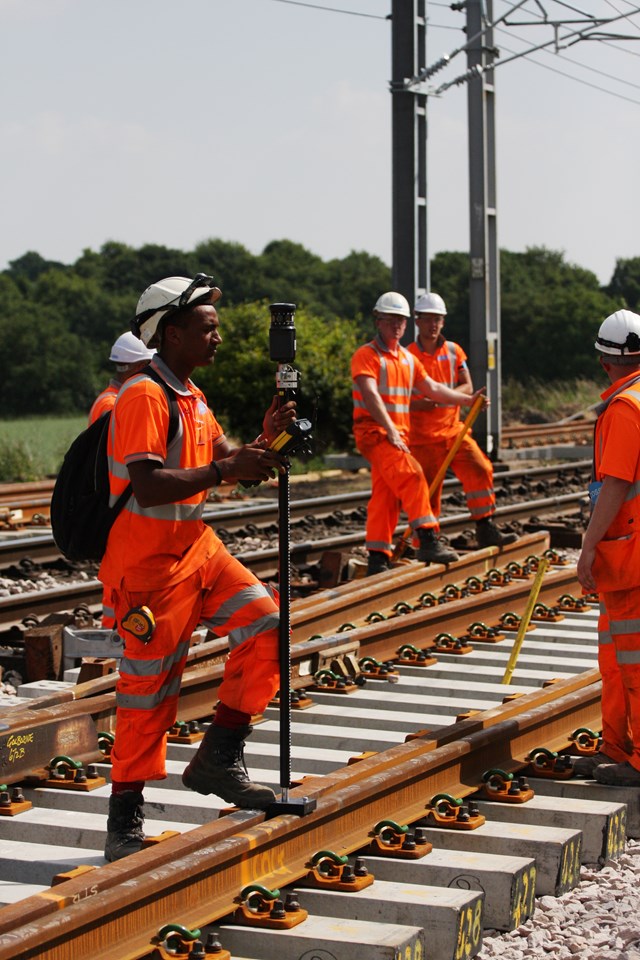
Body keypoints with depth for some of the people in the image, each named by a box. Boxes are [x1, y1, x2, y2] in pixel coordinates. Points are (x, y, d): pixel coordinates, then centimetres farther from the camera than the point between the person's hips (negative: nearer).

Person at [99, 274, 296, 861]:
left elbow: (226, 462, 15)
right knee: (150, 686, -3)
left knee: (265, 624, -3)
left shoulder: (191, 395, 13)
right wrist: (223, 470, -32)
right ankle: (125, 821, 9)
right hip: (147, 560, -9)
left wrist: (264, 442, -4)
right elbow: (148, 486, -27)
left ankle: (219, 759, 6)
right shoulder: (144, 396, -17)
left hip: (196, 546, 9)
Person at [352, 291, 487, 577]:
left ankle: (377, 559, 7)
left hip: (399, 434, 8)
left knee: (385, 496, 6)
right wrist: (391, 431, -25)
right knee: (411, 477, -24)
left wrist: (468, 400, 18)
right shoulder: (366, 355, -5)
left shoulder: (408, 358, 20)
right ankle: (428, 542, -29)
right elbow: (370, 395, -17)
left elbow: (432, 388, 25)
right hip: (374, 432, -8)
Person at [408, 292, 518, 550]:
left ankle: (485, 530, -4)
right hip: (423, 435, -4)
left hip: (453, 429, 4)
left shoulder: (453, 351, 8)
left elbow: (467, 388, 3)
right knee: (427, 490, -1)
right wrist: (423, 403, -25)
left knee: (480, 469, -9)